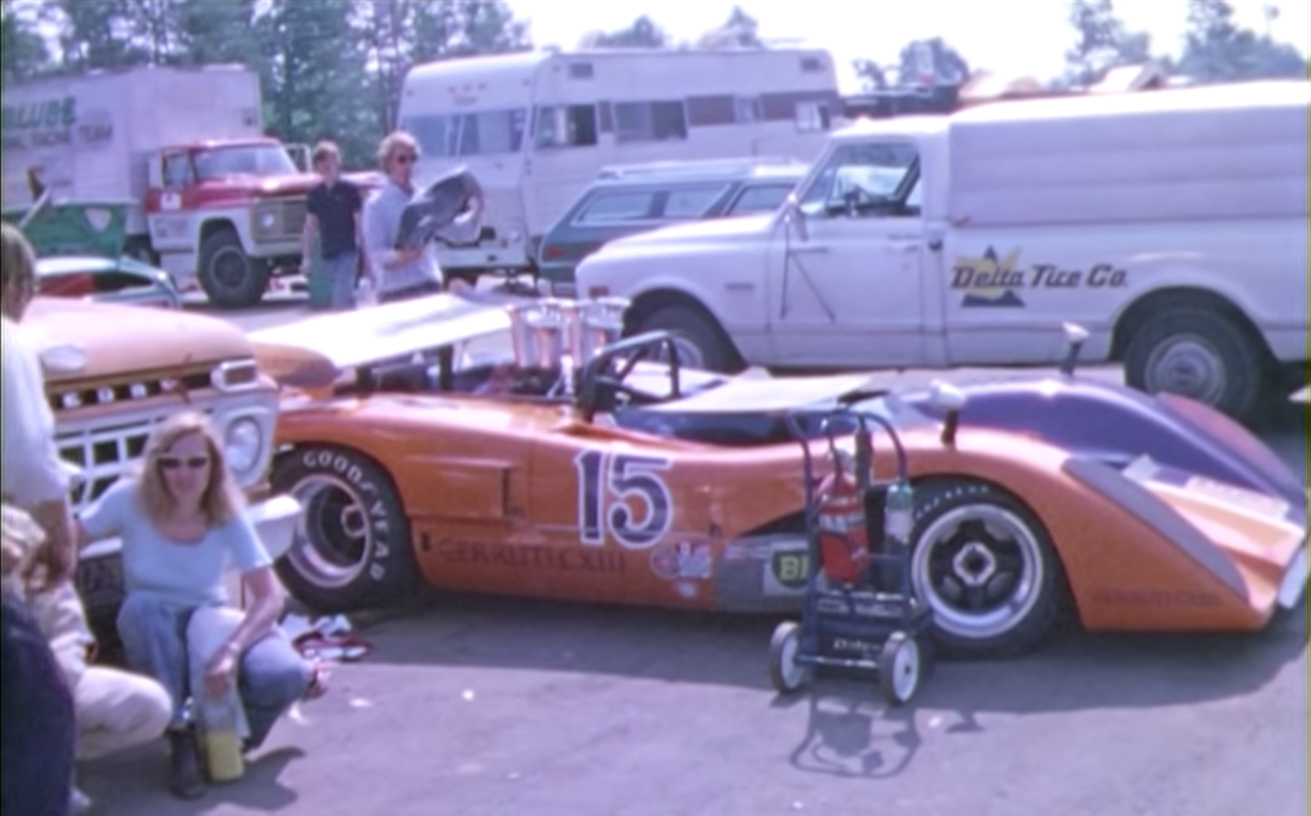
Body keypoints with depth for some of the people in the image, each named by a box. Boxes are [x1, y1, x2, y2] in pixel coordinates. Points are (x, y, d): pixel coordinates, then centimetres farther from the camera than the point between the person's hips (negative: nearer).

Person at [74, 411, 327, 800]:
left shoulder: (228, 516, -15)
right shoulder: (129, 499, -17)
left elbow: (271, 597, -19)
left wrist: (230, 650, -35)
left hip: (211, 621, 0)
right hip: (152, 635, 0)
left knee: (283, 677, -30)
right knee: (143, 606, -38)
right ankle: (181, 736, -24)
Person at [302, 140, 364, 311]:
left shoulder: (349, 190, -6)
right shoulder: (315, 194, 6)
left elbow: (359, 222, -4)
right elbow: (310, 226, 10)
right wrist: (306, 257, 7)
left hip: (347, 252, -5)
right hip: (327, 254, 5)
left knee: (342, 297, -18)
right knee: (337, 298, 9)